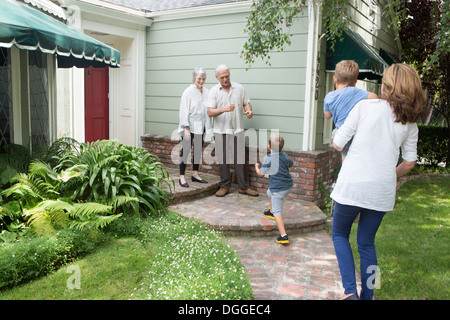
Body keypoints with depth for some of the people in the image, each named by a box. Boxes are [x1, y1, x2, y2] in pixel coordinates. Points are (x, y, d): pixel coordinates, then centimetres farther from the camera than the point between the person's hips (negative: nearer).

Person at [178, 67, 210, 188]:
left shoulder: (206, 92, 10)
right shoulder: (188, 92, -8)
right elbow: (184, 111, -11)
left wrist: (208, 126, 12)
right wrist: (186, 128, -17)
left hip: (201, 127, 6)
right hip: (190, 126, -6)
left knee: (198, 150, 11)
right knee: (186, 150, -5)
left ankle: (195, 174, 24)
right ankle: (182, 177, 2)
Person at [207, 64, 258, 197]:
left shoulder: (239, 88, 6)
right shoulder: (214, 91, -1)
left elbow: (246, 103, 13)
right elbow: (210, 112, -10)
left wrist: (249, 110, -10)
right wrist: (224, 109, -27)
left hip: (237, 130, 1)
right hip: (221, 131, -1)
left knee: (240, 159, 1)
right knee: (223, 159, 5)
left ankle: (243, 187, 10)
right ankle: (225, 186, 17)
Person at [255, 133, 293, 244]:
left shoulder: (268, 159, -15)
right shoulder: (285, 156, 4)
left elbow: (261, 174, -7)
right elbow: (291, 164, 25)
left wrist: (257, 166, 13)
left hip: (278, 188, -8)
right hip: (288, 185, 8)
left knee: (277, 212, -8)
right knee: (270, 193, 35)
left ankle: (283, 236, -18)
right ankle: (271, 212, 54)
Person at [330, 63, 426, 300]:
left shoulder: (365, 106, -6)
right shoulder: (410, 123, 7)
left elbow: (337, 145, -6)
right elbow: (409, 163, 10)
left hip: (352, 185, -4)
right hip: (382, 191, 4)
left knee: (340, 235, 17)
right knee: (366, 243, 20)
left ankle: (350, 291, 5)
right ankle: (367, 295, 26)